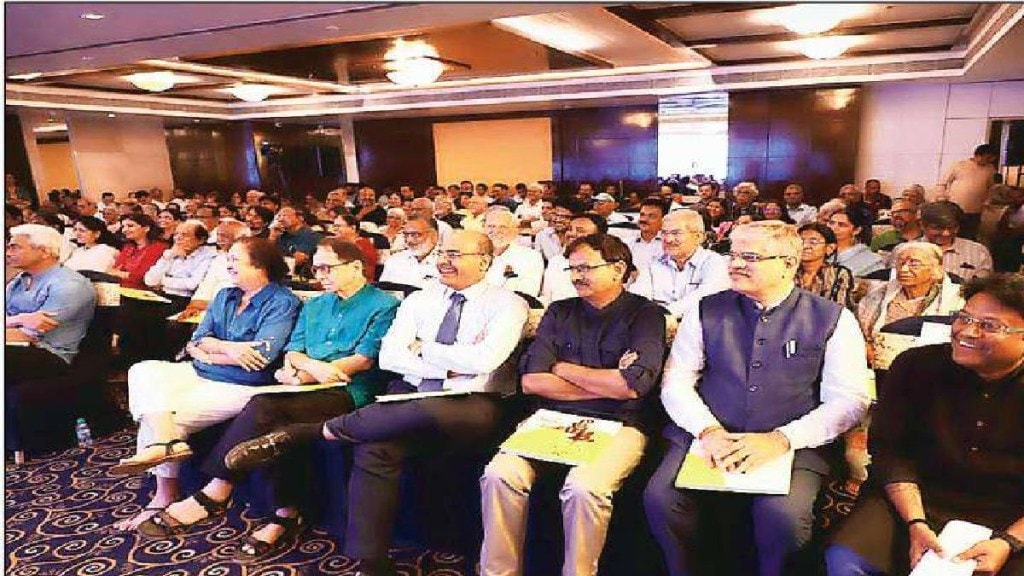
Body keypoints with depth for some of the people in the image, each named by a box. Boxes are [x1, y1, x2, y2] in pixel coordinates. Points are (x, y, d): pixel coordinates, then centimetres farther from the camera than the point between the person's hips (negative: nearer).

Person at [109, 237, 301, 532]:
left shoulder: (282, 303, -10)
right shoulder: (224, 296, 15)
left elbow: (261, 357, -20)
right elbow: (197, 340, 7)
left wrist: (209, 352, -7)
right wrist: (227, 348, -15)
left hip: (240, 386, -8)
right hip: (200, 374, 8)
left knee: (166, 416, -16)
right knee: (143, 371, -13)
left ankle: (167, 495, -3)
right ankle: (166, 439, -27)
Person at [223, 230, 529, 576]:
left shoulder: (507, 304, 1)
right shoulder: (419, 300, 14)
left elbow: (483, 360, -15)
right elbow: (389, 356, 3)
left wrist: (423, 348, -2)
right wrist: (448, 370, -9)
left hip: (472, 407, -3)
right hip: (410, 395, 4)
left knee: (427, 409, -37)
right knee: (373, 448, -28)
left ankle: (310, 432, -19)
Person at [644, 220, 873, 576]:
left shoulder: (833, 320, 3)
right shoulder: (706, 311, 9)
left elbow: (848, 401, -2)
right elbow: (676, 383, 6)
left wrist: (780, 439, -15)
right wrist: (709, 431, -12)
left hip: (793, 449, -1)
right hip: (706, 439, 2)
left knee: (783, 515, -30)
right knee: (660, 498, -23)